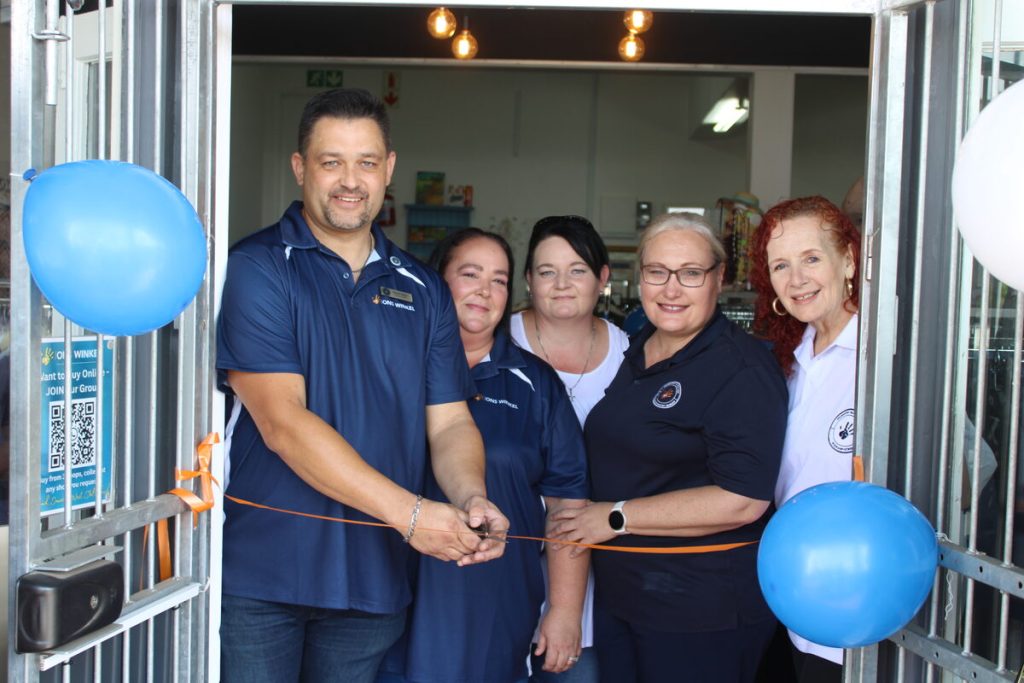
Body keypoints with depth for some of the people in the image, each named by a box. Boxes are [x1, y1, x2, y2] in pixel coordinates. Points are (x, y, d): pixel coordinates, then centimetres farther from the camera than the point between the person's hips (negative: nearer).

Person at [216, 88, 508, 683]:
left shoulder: (422, 290, 9)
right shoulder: (258, 269, -8)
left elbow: (450, 422, 7)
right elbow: (281, 422, -17)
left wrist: (471, 500, -15)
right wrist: (410, 512, -21)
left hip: (375, 582, 4)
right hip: (259, 574, -4)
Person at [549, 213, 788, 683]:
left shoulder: (741, 368, -15)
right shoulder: (638, 350, 9)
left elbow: (742, 500, -23)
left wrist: (616, 518, -18)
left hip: (703, 609, -7)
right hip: (619, 591, 7)